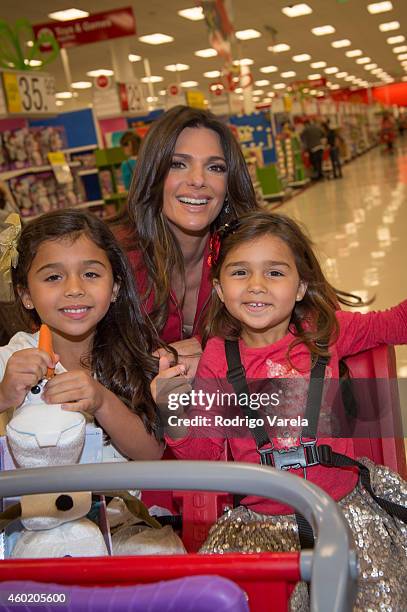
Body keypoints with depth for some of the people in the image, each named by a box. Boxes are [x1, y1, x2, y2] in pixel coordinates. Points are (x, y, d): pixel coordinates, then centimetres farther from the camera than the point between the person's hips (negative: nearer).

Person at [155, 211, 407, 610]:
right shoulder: (217, 358, -5)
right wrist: (174, 415, -21)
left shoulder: (324, 330, -2)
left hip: (344, 504, 1)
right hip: (261, 521, 0)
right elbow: (205, 453, -2)